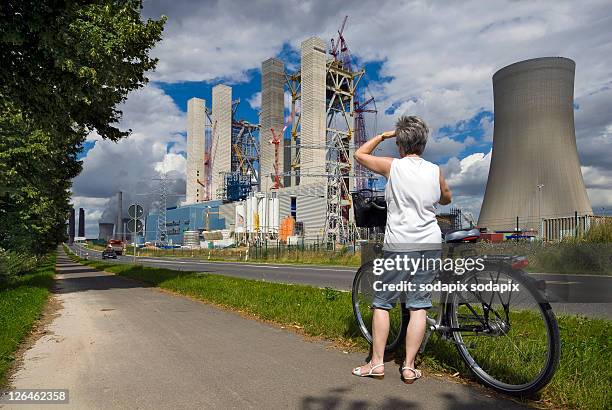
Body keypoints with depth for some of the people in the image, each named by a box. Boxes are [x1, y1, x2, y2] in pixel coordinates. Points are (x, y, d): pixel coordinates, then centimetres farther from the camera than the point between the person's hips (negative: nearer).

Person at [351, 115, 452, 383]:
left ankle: (377, 362, 13)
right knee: (419, 305, 7)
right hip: (431, 244, 4)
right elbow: (446, 199, 23)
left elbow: (360, 154, 10)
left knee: (382, 303, 8)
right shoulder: (435, 171, 5)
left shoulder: (393, 166, -5)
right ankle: (409, 367, 12)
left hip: (399, 245, -3)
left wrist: (382, 136, 20)